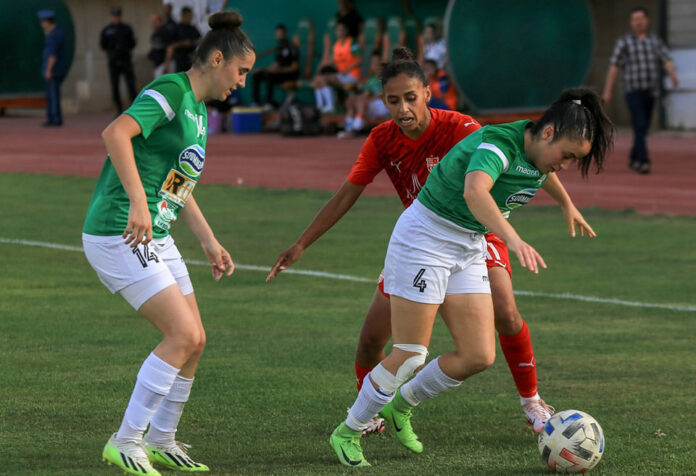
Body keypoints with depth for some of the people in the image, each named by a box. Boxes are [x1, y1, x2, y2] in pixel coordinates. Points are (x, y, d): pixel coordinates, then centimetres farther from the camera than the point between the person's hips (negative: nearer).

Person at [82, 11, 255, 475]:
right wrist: (138, 202, -36)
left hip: (154, 238, 10)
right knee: (184, 335, -15)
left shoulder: (198, 111, 16)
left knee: (194, 340, 8)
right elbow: (115, 133, -30)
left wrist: (211, 243, 23)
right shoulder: (171, 91, -14)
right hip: (118, 234, -10)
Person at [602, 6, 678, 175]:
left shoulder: (655, 41, 7)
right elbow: (614, 66, -4)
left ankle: (633, 159, 30)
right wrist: (607, 91, -7)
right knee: (639, 127, -16)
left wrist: (674, 76, -26)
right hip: (633, 91, -4)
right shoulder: (624, 42, -3)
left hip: (650, 91, 4)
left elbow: (667, 62, -4)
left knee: (643, 128, 12)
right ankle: (644, 162, -19)